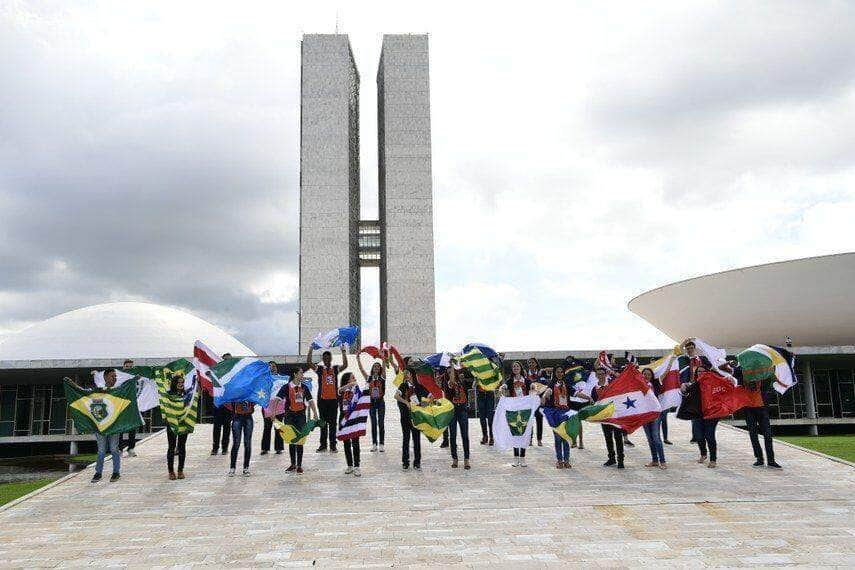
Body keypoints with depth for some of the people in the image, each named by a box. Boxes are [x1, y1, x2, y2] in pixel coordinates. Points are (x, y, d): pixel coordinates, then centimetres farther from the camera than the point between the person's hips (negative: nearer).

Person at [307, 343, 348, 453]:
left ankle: (332, 445, 6)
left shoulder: (335, 369, 7)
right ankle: (323, 445, 12)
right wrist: (310, 350, -14)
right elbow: (308, 363, -8)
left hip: (333, 399, 0)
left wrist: (343, 351, -15)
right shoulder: (319, 369, 6)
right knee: (323, 423, 6)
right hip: (322, 399, 0)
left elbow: (345, 365, -11)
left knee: (333, 423, 2)